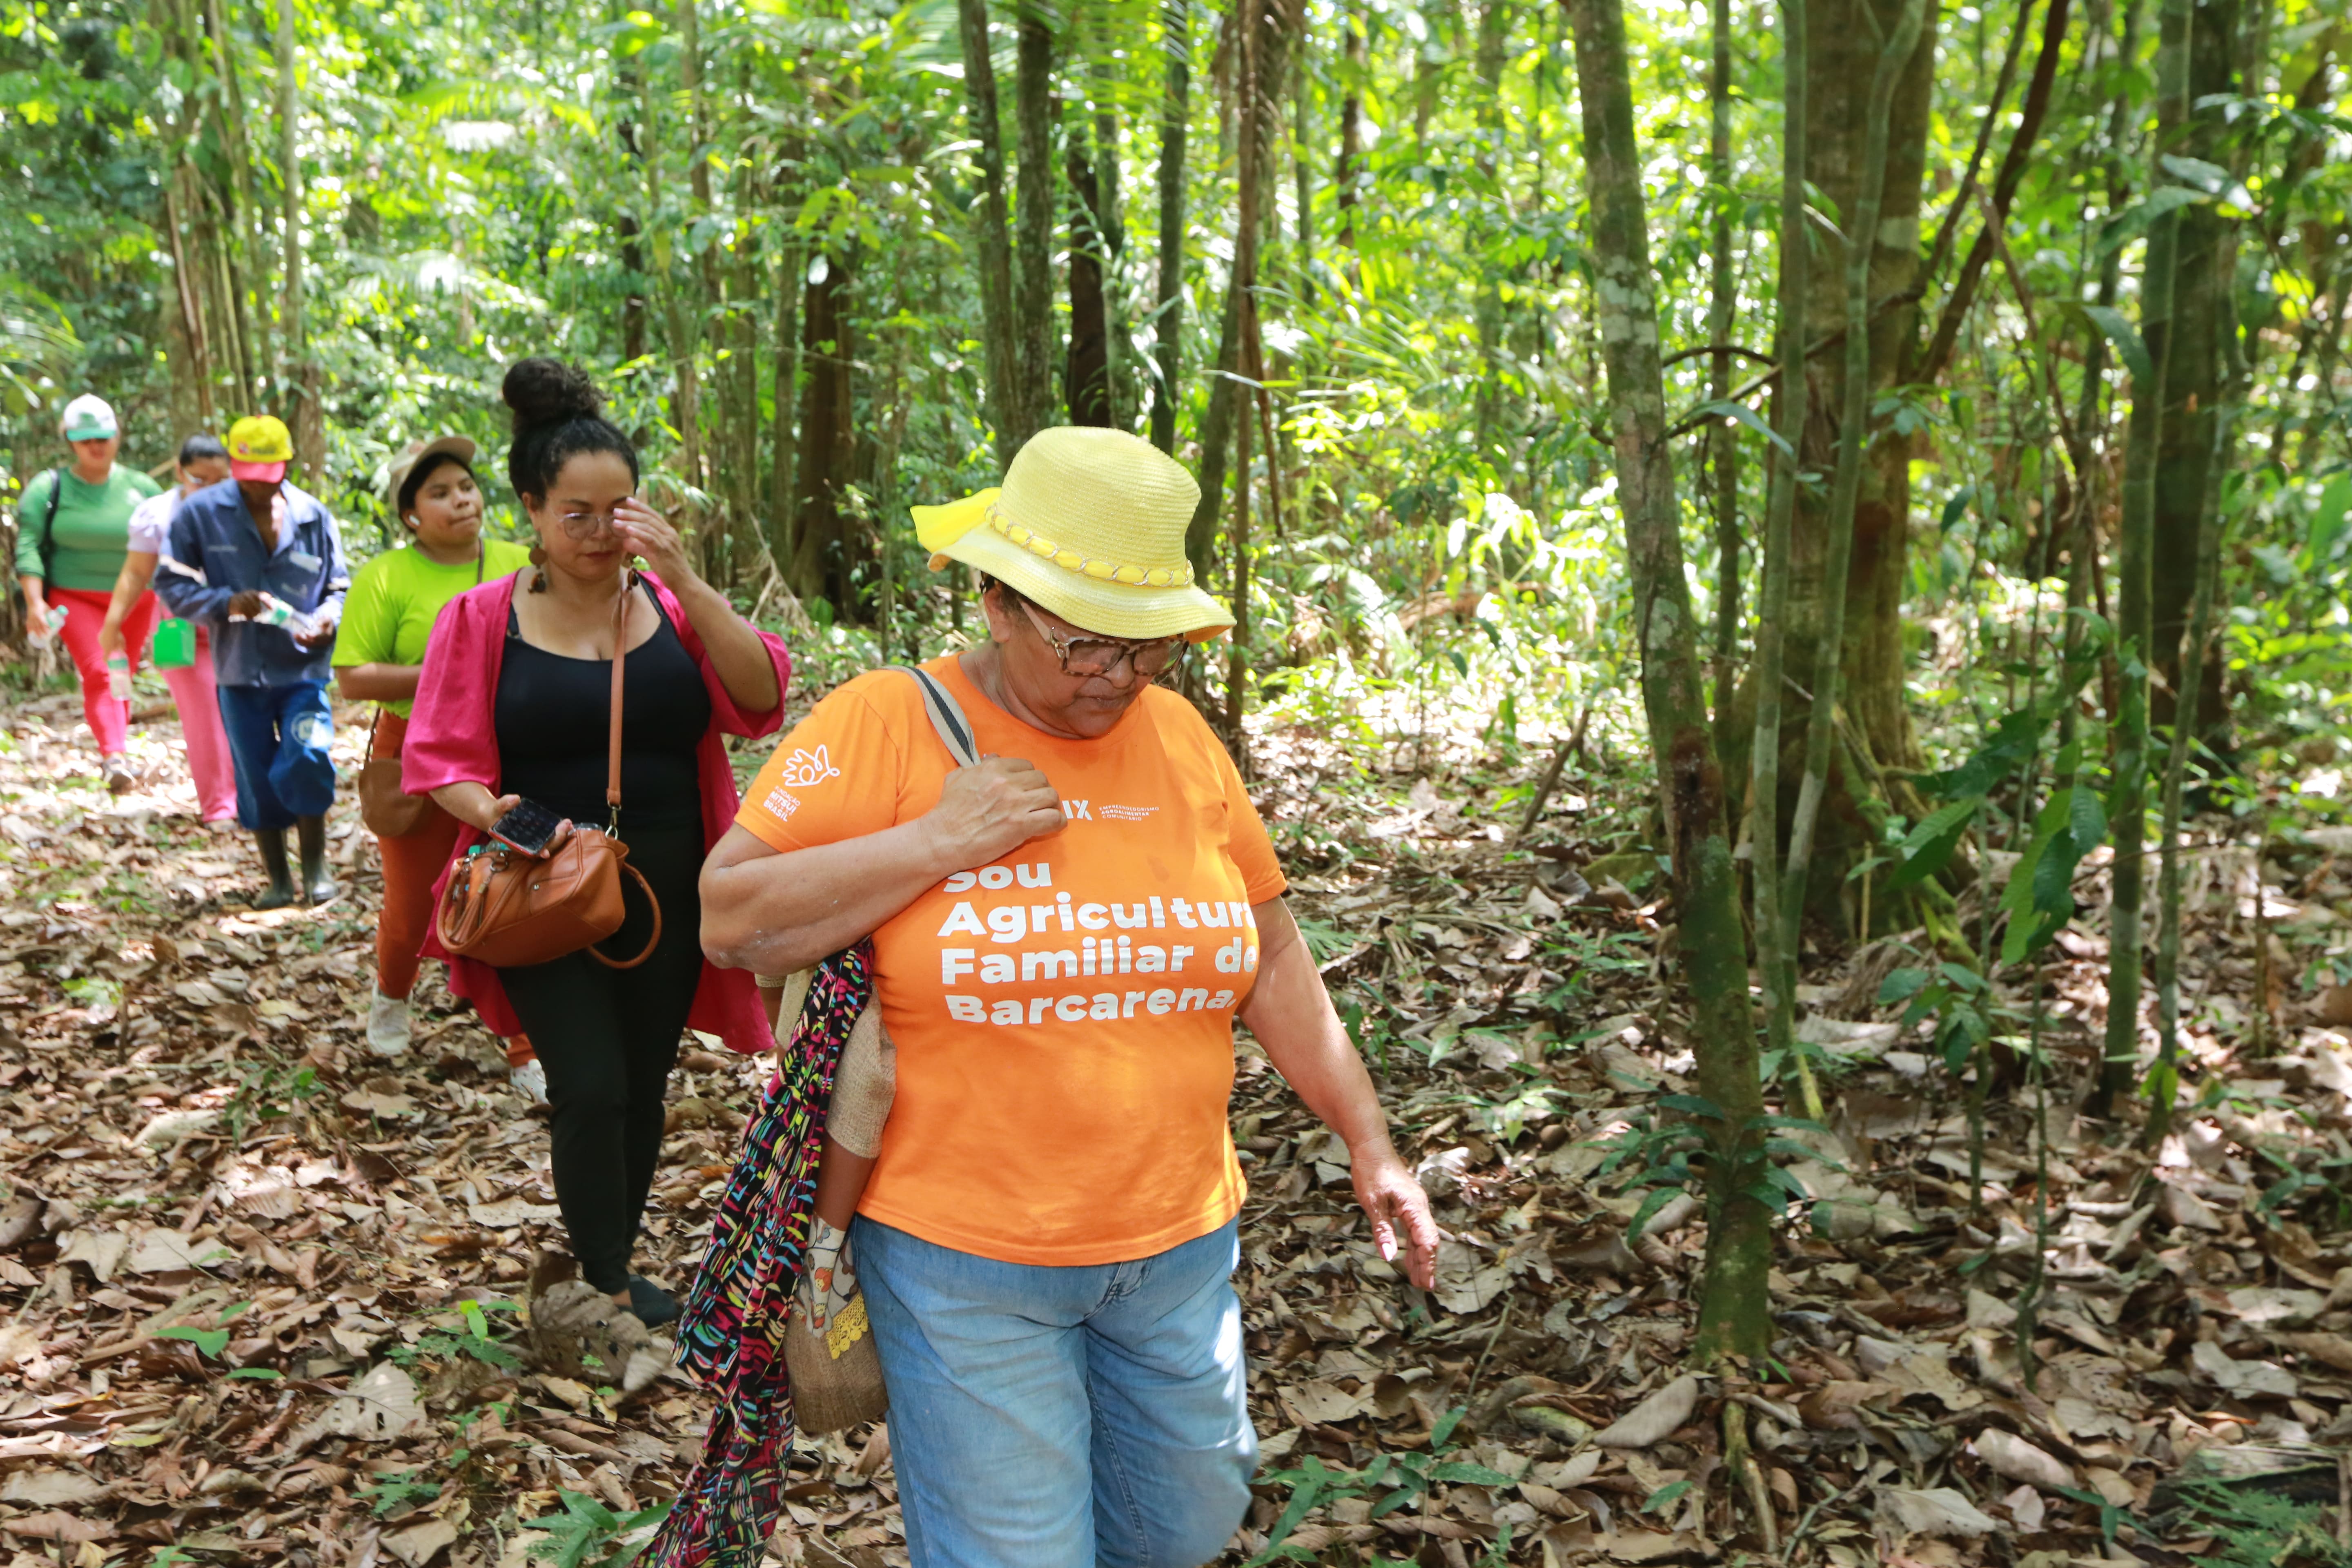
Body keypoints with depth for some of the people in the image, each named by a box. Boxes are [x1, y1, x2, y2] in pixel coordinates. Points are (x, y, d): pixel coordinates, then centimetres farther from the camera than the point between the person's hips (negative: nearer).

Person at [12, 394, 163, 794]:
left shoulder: (140, 487, 4)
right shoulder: (49, 488, -1)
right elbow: (27, 546, -6)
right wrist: (35, 602, -17)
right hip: (75, 598, -3)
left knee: (123, 677, 10)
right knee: (97, 671, -19)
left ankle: (114, 755, 25)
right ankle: (115, 754, -30)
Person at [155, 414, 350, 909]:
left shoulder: (313, 515, 2)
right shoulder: (200, 512, -2)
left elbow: (339, 588, 9)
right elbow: (170, 584, 0)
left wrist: (328, 619, -13)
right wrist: (227, 603, -17)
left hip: (303, 670, -1)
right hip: (240, 673, 1)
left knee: (307, 760, -17)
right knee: (257, 782, 7)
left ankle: (316, 868, 3)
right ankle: (278, 880, 23)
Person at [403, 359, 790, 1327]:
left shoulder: (668, 602, 0)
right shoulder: (483, 618, -3)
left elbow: (759, 698, -14)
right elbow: (442, 762, -2)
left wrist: (682, 576, -20)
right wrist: (490, 810, -23)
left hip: (665, 897, 3)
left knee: (642, 1091, 14)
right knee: (591, 1091, -10)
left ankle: (615, 1268, 36)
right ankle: (608, 1289, 12)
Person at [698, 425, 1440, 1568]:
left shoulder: (1177, 734, 3)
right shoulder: (884, 724, -10)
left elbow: (1269, 957, 10)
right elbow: (730, 922, -13)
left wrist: (1367, 1141, 9)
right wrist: (939, 840, -21)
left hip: (1178, 1243, 5)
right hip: (964, 1258, -5)